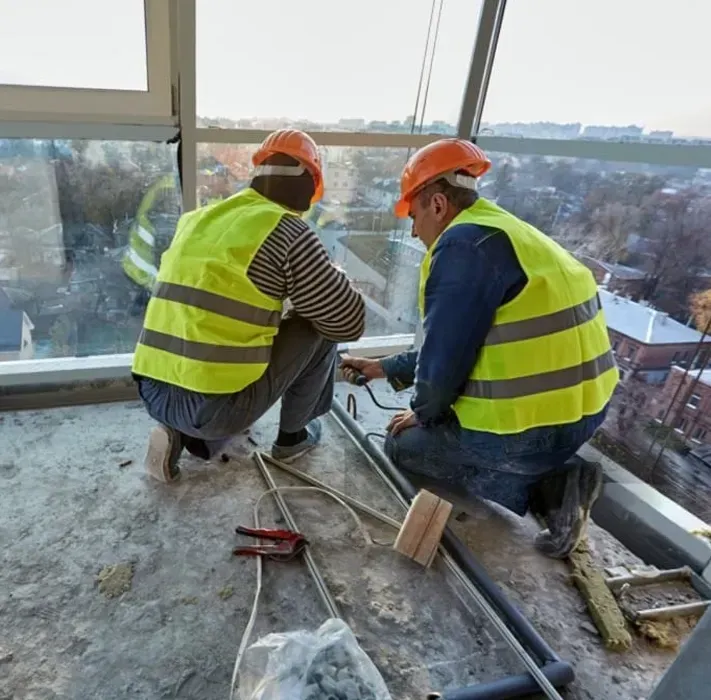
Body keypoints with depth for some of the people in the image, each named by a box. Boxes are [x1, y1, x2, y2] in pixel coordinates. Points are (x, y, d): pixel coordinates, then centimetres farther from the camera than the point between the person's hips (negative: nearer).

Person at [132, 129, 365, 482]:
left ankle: (180, 433, 16)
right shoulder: (287, 231, -7)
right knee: (317, 329, 8)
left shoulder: (197, 219, 13)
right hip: (215, 406, -7)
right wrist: (331, 277, 18)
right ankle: (291, 436, 24)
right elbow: (347, 323, -1)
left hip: (153, 394, 7)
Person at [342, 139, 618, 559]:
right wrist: (388, 369, 25)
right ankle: (555, 478, 10)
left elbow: (446, 352, -17)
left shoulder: (464, 243, -17)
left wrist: (424, 413, 4)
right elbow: (455, 342, 20)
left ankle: (544, 489, -1)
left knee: (404, 445, 12)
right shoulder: (502, 232, 15)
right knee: (446, 425, 30)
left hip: (531, 424, -9)